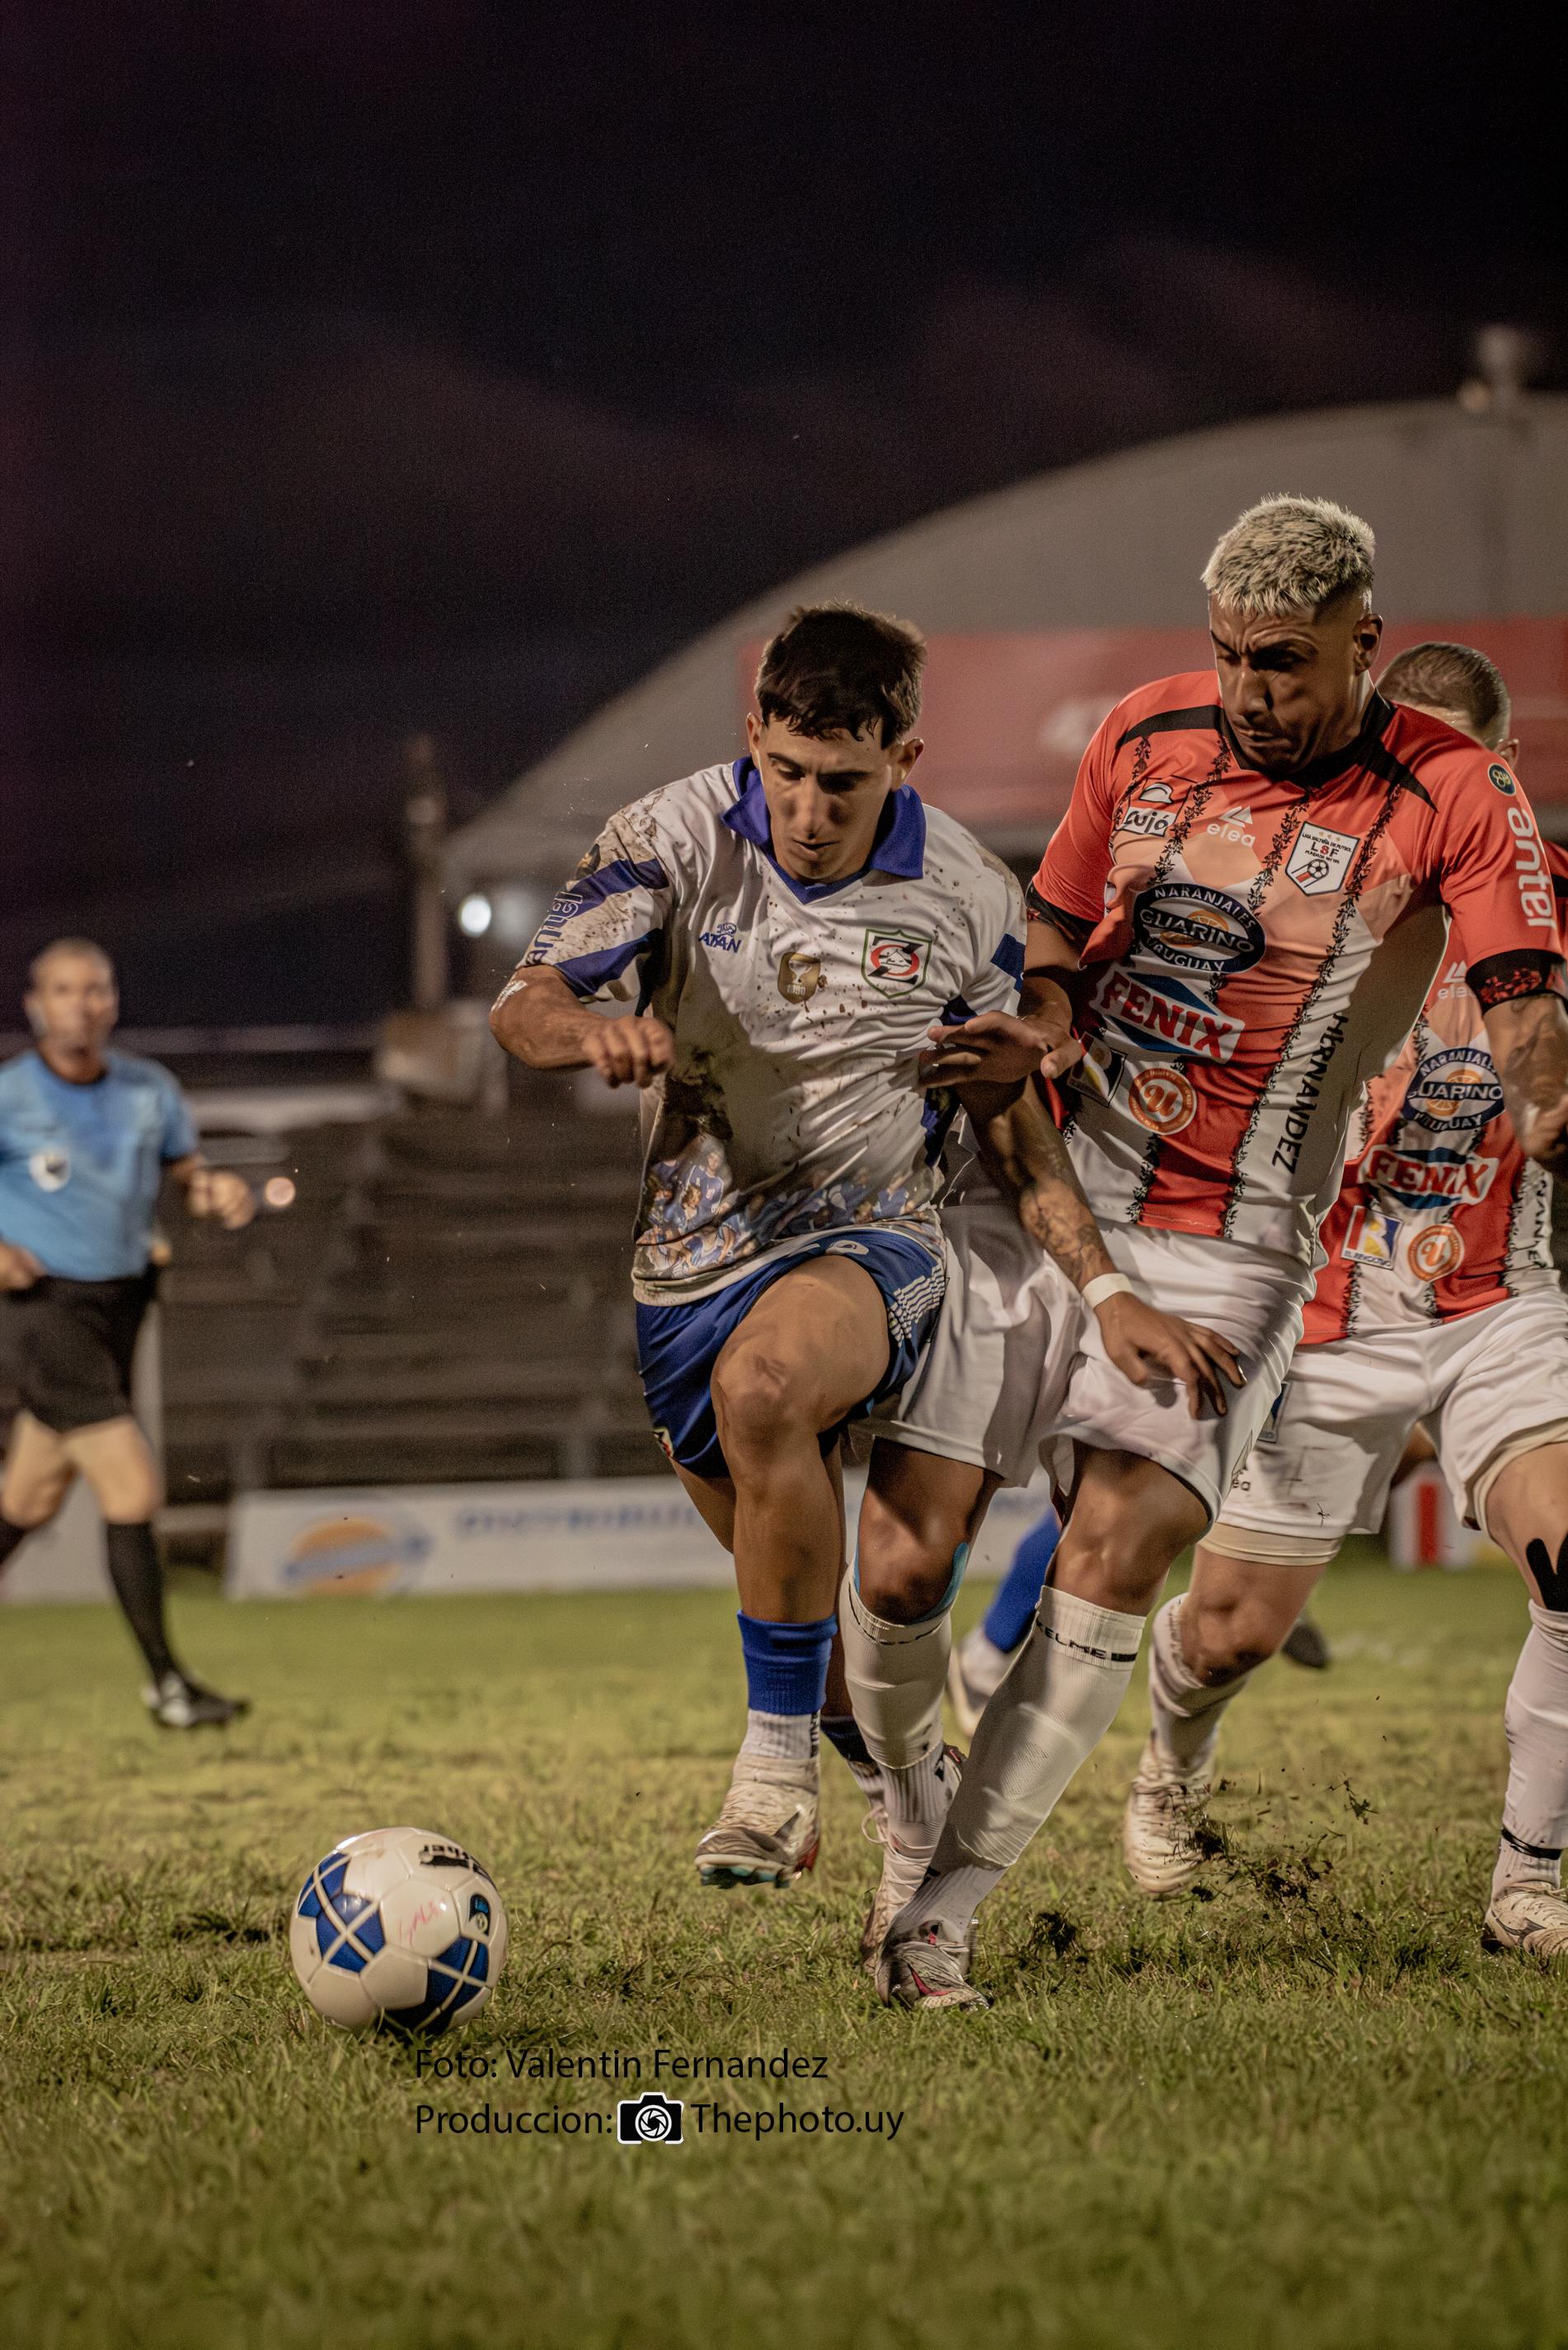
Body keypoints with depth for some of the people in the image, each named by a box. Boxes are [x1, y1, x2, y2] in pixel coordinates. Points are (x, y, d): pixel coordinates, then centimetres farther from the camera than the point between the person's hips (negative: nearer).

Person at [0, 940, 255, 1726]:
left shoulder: (149, 1091, 4)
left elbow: (186, 1172, 17)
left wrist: (221, 1190, -6)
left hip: (121, 1302, 6)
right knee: (132, 1490, -14)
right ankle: (166, 1684, -8)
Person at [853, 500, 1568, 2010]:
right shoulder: (1145, 736, 4)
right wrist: (1027, 1156, -2)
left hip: (1224, 1254, -2)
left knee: (1116, 1557, -19)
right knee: (903, 1559, -7)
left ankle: (939, 1923, -9)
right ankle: (905, 1795, 24)